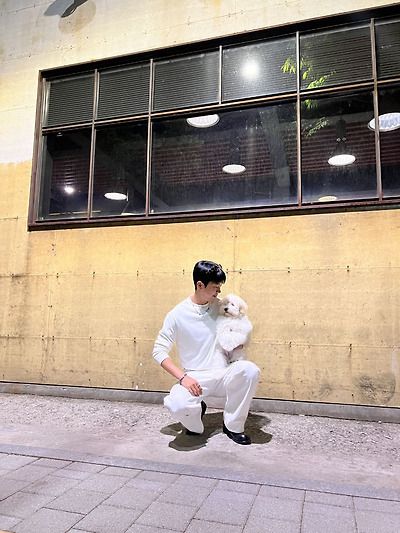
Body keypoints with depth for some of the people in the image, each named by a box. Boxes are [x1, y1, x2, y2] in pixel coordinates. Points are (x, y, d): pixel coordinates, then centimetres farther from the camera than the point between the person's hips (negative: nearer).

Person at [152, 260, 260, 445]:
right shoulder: (178, 314, -9)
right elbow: (159, 351, -7)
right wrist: (183, 377, -18)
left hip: (223, 374, 3)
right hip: (195, 378, -3)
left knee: (250, 369, -28)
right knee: (176, 405, -34)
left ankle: (233, 426, -5)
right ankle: (196, 412, 6)